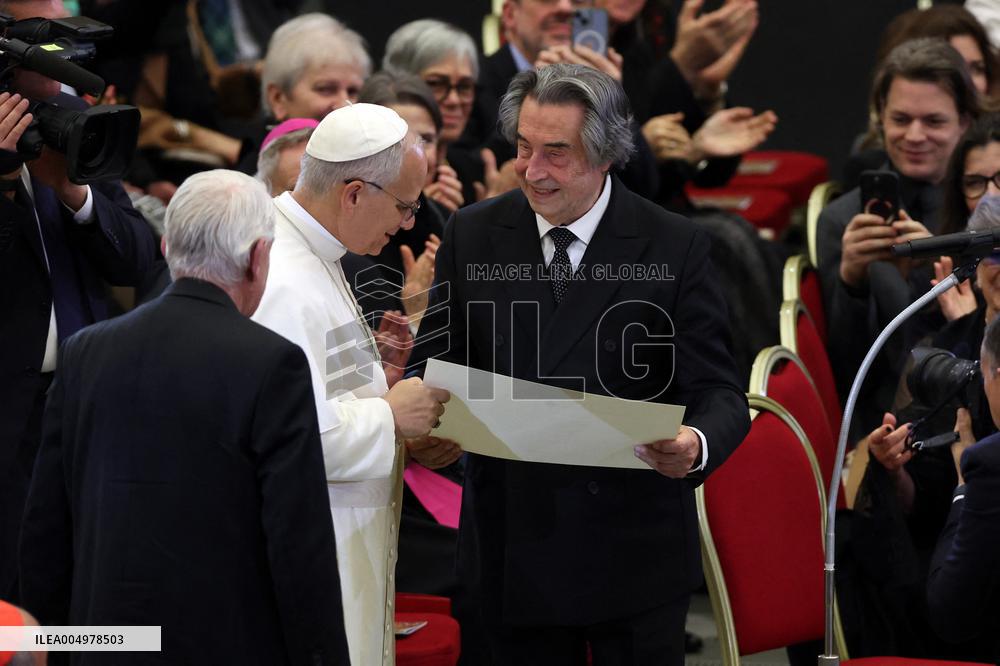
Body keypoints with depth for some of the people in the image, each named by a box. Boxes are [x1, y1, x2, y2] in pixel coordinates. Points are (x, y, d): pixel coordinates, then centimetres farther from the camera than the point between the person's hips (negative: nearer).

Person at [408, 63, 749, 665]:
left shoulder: (675, 247, -6)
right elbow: (436, 362, 8)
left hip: (633, 548, -2)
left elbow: (718, 390, -7)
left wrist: (697, 446, -31)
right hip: (513, 542, 2)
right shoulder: (473, 235, 2)